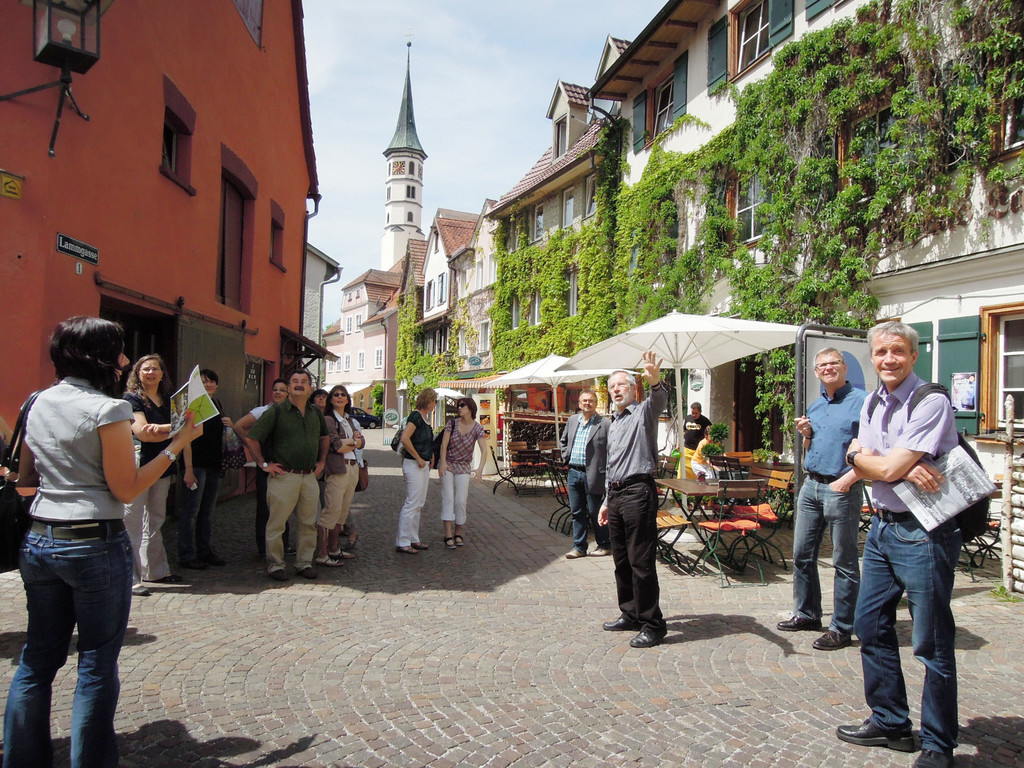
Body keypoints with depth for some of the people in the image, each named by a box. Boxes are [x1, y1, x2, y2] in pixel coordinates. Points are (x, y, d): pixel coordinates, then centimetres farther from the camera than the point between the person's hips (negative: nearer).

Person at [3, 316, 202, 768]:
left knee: (38, 658, 17)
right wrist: (177, 445, -9)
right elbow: (126, 490, -13)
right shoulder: (107, 409, -14)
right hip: (95, 545, -7)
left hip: (39, 542, 7)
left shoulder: (39, 403, 8)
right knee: (97, 666, 4)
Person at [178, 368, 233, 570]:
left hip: (214, 465, 7)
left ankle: (205, 551, 21)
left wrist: (229, 425, 3)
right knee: (191, 511, -1)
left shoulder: (218, 405, 14)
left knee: (208, 510, 12)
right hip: (196, 464, -7)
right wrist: (188, 469, -21)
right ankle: (186, 556, 6)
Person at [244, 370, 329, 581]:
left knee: (309, 523, 9)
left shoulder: (316, 412, 12)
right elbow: (251, 439, -4)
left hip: (309, 477, 5)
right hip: (284, 476, -5)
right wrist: (264, 464, -6)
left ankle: (305, 562, 21)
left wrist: (321, 461, 19)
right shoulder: (276, 412, -4)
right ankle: (275, 565, 12)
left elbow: (324, 437, 29)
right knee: (277, 523, 1)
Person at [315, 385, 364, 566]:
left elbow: (362, 442, 14)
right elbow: (336, 446, -13)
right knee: (331, 510, -10)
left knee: (342, 511, 10)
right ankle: (321, 555, -6)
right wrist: (354, 441, 3)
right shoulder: (328, 419, -5)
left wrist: (347, 442, -4)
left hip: (353, 468, 8)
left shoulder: (351, 420, 20)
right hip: (337, 469, -8)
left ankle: (333, 549, 18)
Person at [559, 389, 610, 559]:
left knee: (595, 512, 4)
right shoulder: (572, 420, 10)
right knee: (577, 512, 11)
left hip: (592, 474, -6)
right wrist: (566, 458, 13)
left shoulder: (604, 424, -10)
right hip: (573, 473, 6)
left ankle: (604, 545, 20)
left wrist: (606, 471, -13)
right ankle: (579, 547, 20)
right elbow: (563, 441, 24)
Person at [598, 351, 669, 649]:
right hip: (616, 494, 9)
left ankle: (652, 625, 1)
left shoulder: (644, 412, -3)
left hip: (638, 492, -9)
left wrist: (655, 382, -50)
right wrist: (607, 500, 24)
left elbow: (660, 401, -28)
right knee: (621, 560, 14)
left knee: (641, 562, -7)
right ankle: (630, 614, 26)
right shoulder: (613, 424, 22)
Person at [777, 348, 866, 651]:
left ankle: (842, 628, 12)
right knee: (802, 554, 13)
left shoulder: (861, 401, -7)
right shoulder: (814, 407, 15)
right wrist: (806, 435, 4)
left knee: (844, 561, 3)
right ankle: (807, 613, 29)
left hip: (842, 488, -7)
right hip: (811, 486, 7)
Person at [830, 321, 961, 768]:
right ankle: (890, 723, 32)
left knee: (932, 645, 2)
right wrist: (906, 469, -16)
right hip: (882, 526, 8)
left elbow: (889, 468, -22)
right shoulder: (872, 404, 10)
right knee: (871, 627, 15)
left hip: (923, 532, -8)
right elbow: (862, 466, 1)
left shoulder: (931, 402, -16)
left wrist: (860, 456, -2)